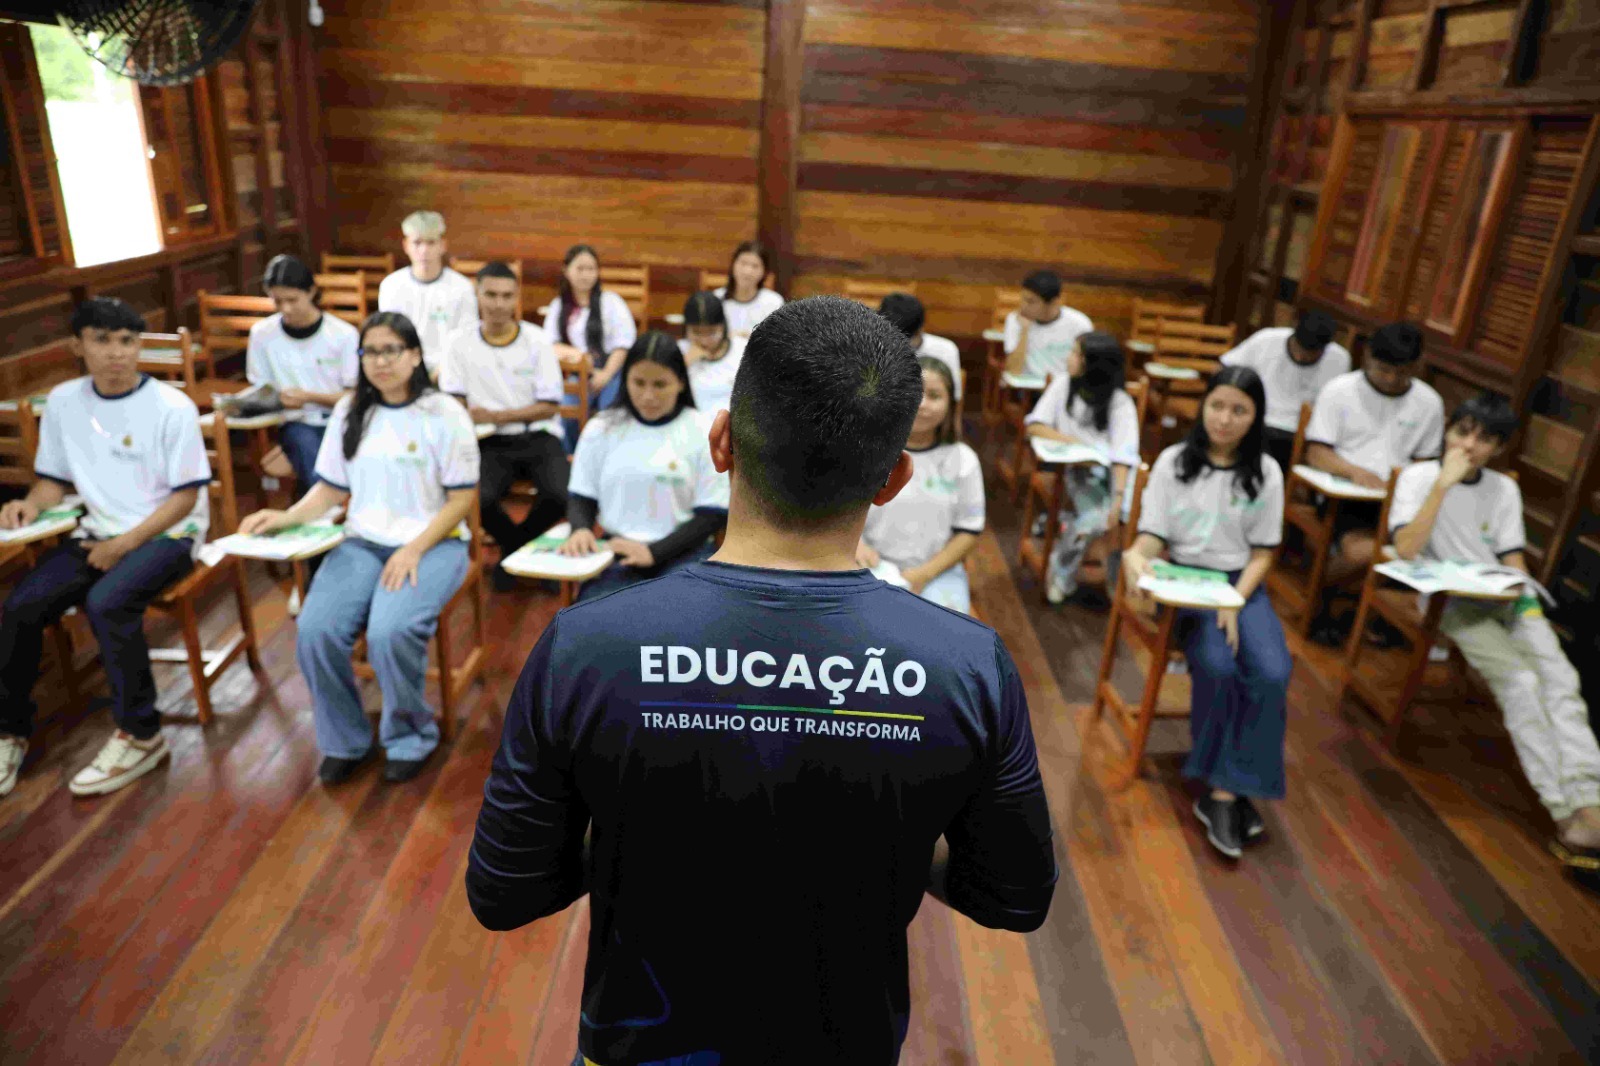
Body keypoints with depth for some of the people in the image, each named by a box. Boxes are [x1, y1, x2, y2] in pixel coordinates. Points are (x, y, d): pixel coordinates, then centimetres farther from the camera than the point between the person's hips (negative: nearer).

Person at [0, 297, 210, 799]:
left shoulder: (172, 407, -12)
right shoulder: (63, 401, 4)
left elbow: (185, 496, -11)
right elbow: (55, 478, 13)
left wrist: (125, 545, -18)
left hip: (167, 534, -5)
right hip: (97, 532, 5)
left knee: (106, 602, -31)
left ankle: (141, 736, -15)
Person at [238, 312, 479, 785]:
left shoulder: (445, 413, -4)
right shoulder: (349, 411, 10)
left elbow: (463, 499, -6)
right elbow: (331, 488, 12)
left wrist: (415, 550, -16)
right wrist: (286, 517, -7)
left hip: (433, 544, -4)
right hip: (363, 542, 4)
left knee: (390, 632, -31)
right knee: (315, 630, -22)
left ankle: (410, 736, -2)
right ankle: (343, 740, 3)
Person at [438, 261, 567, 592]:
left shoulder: (537, 342, 1)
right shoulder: (460, 344, 4)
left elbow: (550, 407, -2)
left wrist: (495, 416, -14)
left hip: (539, 437, 0)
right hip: (491, 443, 1)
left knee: (558, 496, -29)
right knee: (479, 498, -29)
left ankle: (512, 548, 6)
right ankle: (526, 548, 5)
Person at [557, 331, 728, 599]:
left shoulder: (703, 432, -3)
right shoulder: (601, 428, 5)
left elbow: (712, 513, -2)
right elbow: (581, 495, 12)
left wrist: (654, 552, -13)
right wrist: (581, 529, -12)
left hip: (682, 550, -1)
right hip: (618, 549, 1)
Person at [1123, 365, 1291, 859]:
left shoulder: (1266, 472, 4)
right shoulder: (1173, 461, 0)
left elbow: (1262, 553, 4)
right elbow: (1153, 537, -3)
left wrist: (1235, 602, -13)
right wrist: (1134, 556, -29)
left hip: (1241, 583, 2)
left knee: (1272, 673, -25)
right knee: (1216, 666, -29)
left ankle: (1222, 789, -13)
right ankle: (1225, 790, -8)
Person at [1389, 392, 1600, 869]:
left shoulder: (1504, 489, 12)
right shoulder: (1418, 477, -2)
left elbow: (1513, 559, 11)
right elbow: (1406, 549, -17)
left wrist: (1526, 596, -10)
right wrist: (1443, 484, -19)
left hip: (1505, 597, 5)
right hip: (1449, 600, -5)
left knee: (1561, 679, -20)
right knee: (1521, 682, -25)